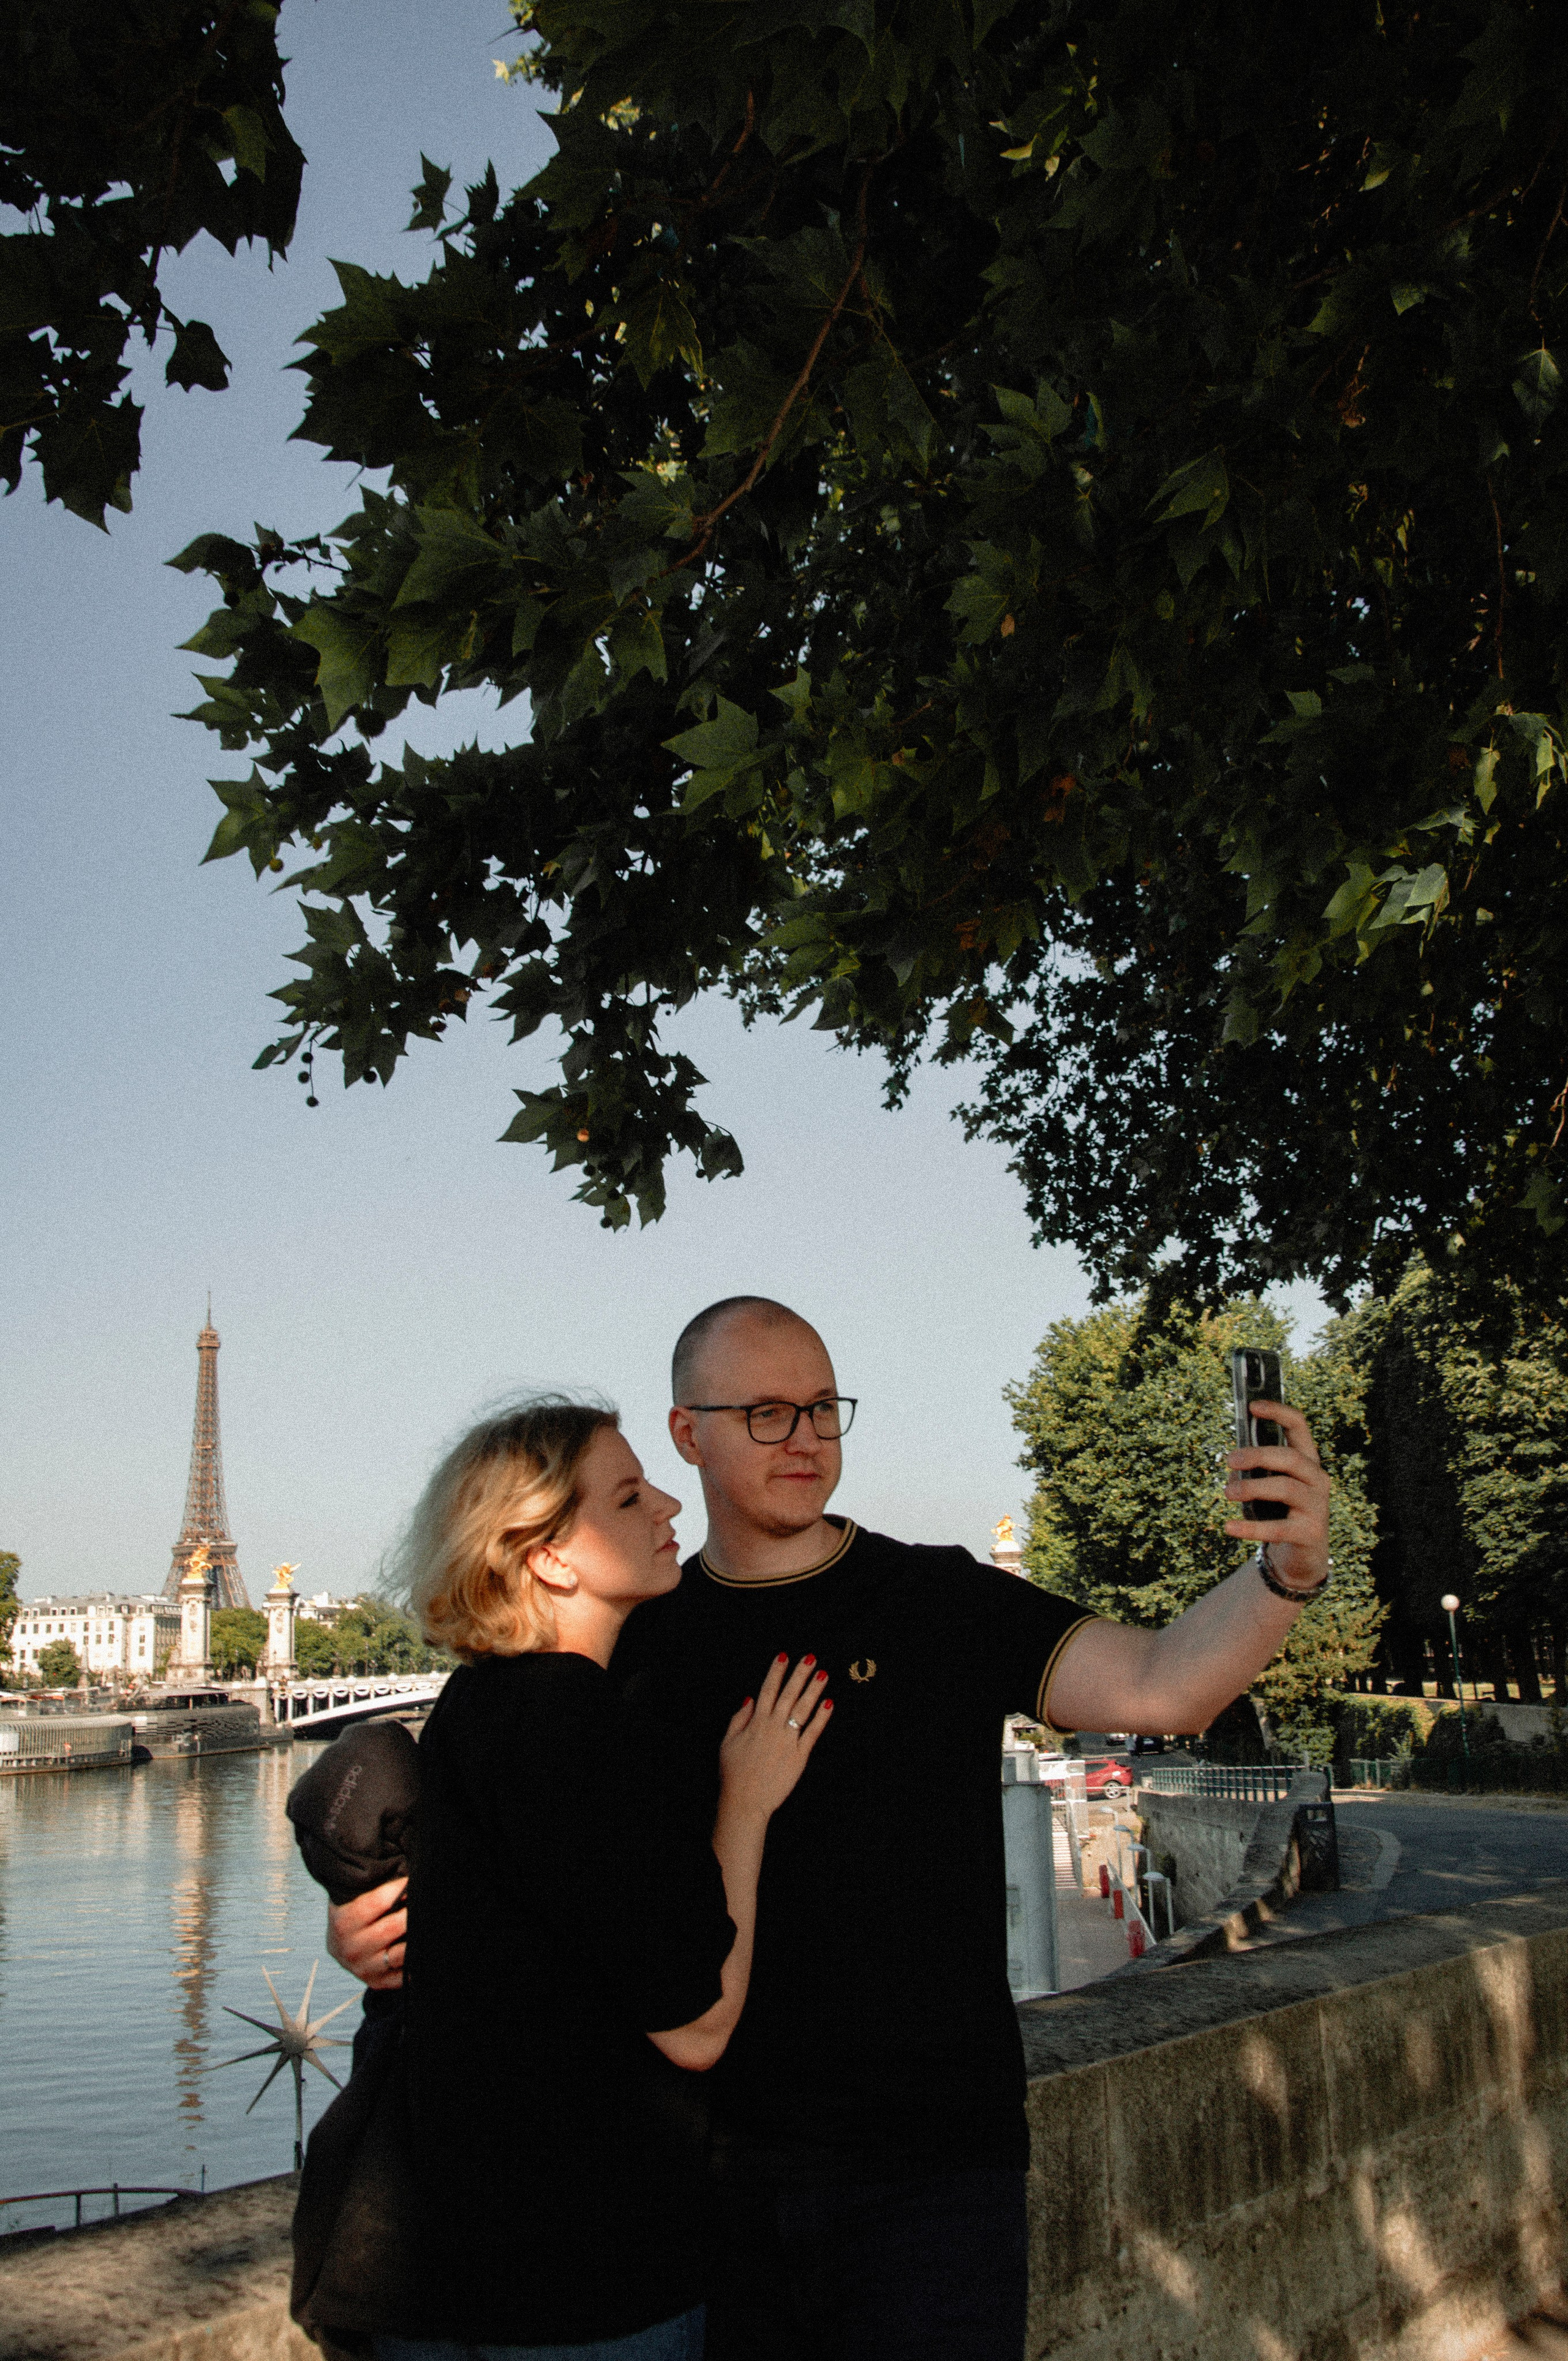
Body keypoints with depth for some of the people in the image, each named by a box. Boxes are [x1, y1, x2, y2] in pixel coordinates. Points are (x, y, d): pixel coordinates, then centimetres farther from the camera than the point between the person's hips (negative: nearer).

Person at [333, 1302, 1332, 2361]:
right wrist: (379, 1924, -14)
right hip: (715, 2168, 2)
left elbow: (1156, 1685, -17)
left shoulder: (946, 1604, -4)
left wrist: (1286, 1573, -35)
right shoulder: (642, 1644, 2)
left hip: (933, 2164, -2)